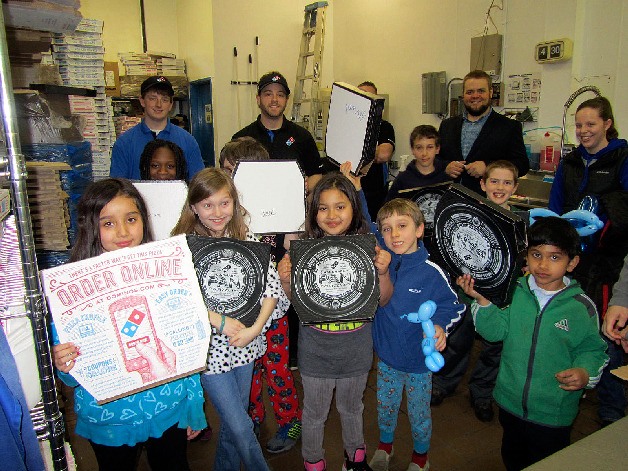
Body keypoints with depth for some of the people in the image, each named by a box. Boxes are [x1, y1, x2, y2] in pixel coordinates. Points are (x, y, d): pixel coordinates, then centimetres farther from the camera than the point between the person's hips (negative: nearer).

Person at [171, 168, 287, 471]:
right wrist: (220, 321, -24)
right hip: (209, 347, -4)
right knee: (242, 429, 1)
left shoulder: (245, 238, -2)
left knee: (233, 421, 21)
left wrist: (255, 328, -16)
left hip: (244, 344, 4)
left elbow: (272, 285, -6)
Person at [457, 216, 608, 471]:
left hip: (553, 413, -2)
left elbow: (593, 350, -4)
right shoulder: (515, 291, -7)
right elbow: (495, 330, -9)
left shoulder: (582, 307, -13)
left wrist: (585, 374, -22)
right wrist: (481, 300, -22)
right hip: (510, 402, 3)